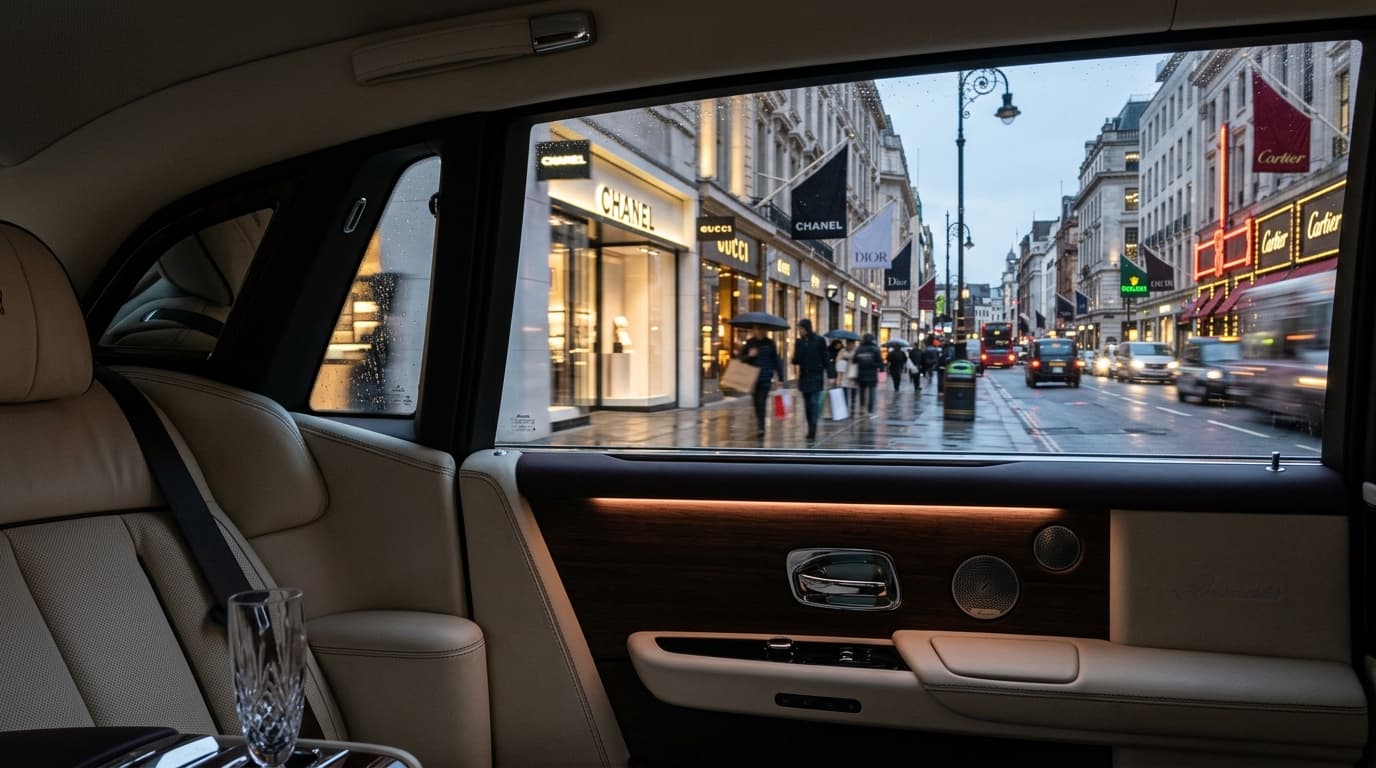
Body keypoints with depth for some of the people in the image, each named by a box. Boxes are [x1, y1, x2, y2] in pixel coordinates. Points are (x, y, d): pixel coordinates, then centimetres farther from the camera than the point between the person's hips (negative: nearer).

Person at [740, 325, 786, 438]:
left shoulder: (770, 343, 3)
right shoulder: (749, 343, 7)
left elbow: (776, 361, 4)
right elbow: (741, 358, 8)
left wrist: (780, 378, 0)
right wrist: (749, 355, -14)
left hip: (765, 378, -2)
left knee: (762, 402, -13)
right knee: (756, 403, 8)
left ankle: (761, 427, -11)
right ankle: (759, 426, 24)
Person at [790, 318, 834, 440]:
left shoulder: (819, 341, -5)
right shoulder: (799, 342, 8)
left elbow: (825, 358, -4)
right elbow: (796, 360, 8)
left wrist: (829, 375, -9)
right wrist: (795, 359, -16)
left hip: (816, 376, -5)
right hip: (804, 376, 5)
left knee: (814, 402, -12)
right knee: (807, 404, 8)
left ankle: (813, 429, -16)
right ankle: (811, 429, 14)